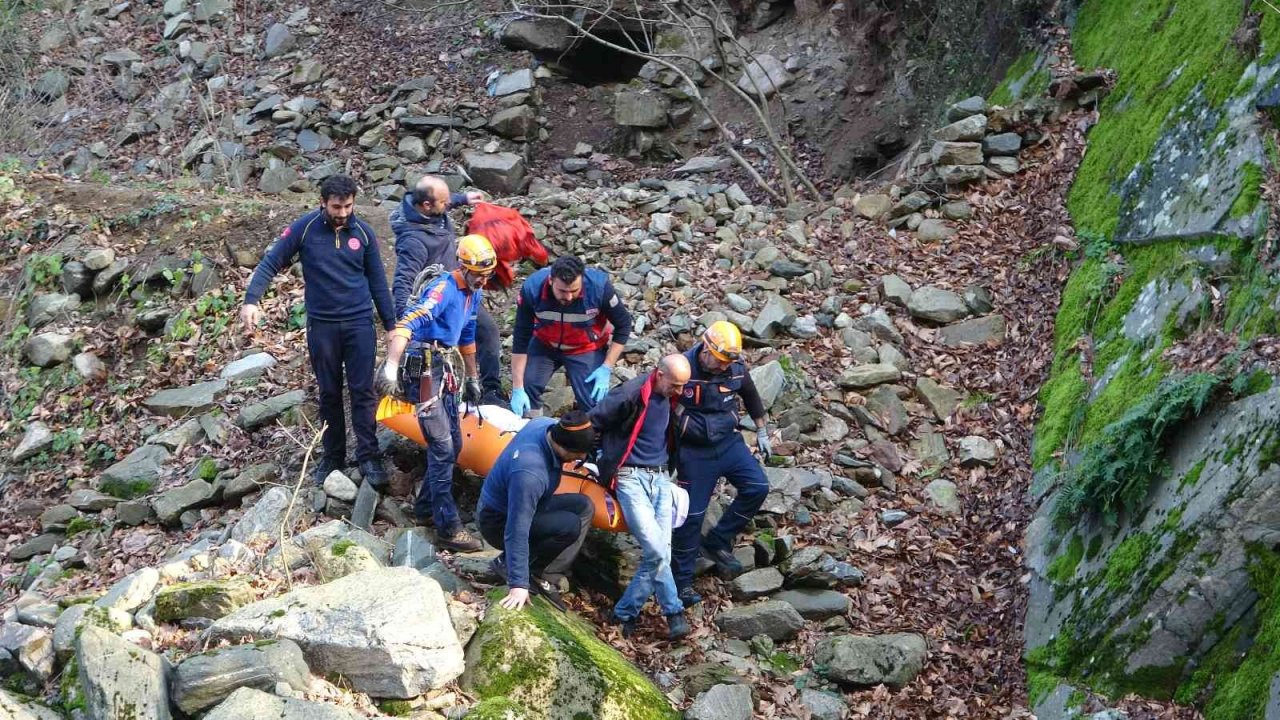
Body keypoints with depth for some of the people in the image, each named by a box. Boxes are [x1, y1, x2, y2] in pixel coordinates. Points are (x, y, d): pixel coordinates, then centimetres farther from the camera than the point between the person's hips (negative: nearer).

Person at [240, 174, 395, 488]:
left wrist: (390, 324, 7)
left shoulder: (363, 232, -1)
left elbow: (377, 280, 6)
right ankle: (333, 456, 20)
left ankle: (368, 456, 5)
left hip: (359, 323, 0)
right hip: (321, 324, 0)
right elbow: (270, 263, -6)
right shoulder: (304, 228, -7)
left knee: (363, 391, -1)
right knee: (329, 393, 9)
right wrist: (251, 300, -19)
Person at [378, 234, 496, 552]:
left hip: (443, 370, 9)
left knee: (453, 444, 14)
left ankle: (426, 507, 29)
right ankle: (448, 528, -7)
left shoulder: (473, 294, 11)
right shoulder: (444, 289, -18)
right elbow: (407, 324, -31)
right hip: (424, 368, -9)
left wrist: (472, 378, 31)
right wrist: (391, 366, -43)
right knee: (442, 448, -10)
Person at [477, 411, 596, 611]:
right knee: (571, 526, -26)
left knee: (583, 507, -2)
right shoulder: (529, 473, -40)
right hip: (498, 522, -9)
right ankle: (507, 563, -7)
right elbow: (517, 533, -37)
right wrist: (518, 584, -35)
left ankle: (545, 579, -2)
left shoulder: (546, 424, -17)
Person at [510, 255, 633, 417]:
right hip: (544, 345, 1)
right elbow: (521, 338, -20)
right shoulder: (532, 288, -29)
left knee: (594, 403, -14)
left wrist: (607, 368, -19)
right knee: (524, 387, -14)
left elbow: (623, 326, -14)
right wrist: (518, 389, -20)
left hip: (587, 349, -1)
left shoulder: (599, 287, -31)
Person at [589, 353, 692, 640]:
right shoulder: (631, 394, -15)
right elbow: (593, 422, -8)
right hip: (630, 477, -7)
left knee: (659, 553, -5)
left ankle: (626, 612, 6)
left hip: (660, 478, 7)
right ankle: (673, 611, -1)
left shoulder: (669, 399, 8)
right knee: (655, 550, -16)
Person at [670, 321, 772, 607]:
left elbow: (751, 397, 13)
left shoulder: (736, 367, -8)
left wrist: (762, 433, 18)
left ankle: (717, 542, 8)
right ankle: (681, 581, 10)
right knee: (691, 514, -2)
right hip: (694, 452, -5)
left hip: (729, 442, 5)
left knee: (757, 487, -10)